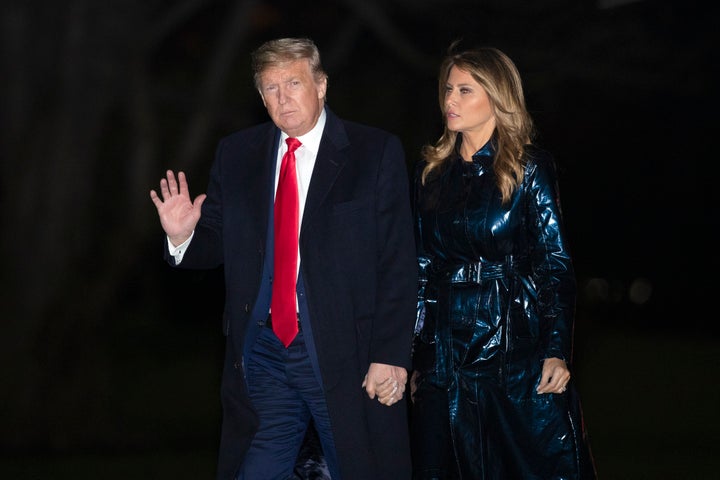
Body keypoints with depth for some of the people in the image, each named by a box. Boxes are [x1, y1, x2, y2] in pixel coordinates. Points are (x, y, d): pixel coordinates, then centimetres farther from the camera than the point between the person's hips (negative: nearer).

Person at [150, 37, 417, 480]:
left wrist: (390, 356, -12)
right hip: (261, 351, 3)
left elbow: (399, 264, -6)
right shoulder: (236, 154, 9)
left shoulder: (376, 153, -2)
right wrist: (183, 236, -11)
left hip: (344, 356, -3)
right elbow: (217, 242, 13)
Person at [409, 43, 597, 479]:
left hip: (517, 347, -4)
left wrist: (557, 351, -14)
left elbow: (556, 264, -5)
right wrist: (415, 358, 9)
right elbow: (423, 268, 12)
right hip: (446, 353, 4)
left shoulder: (530, 169, -2)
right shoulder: (432, 172, 10)